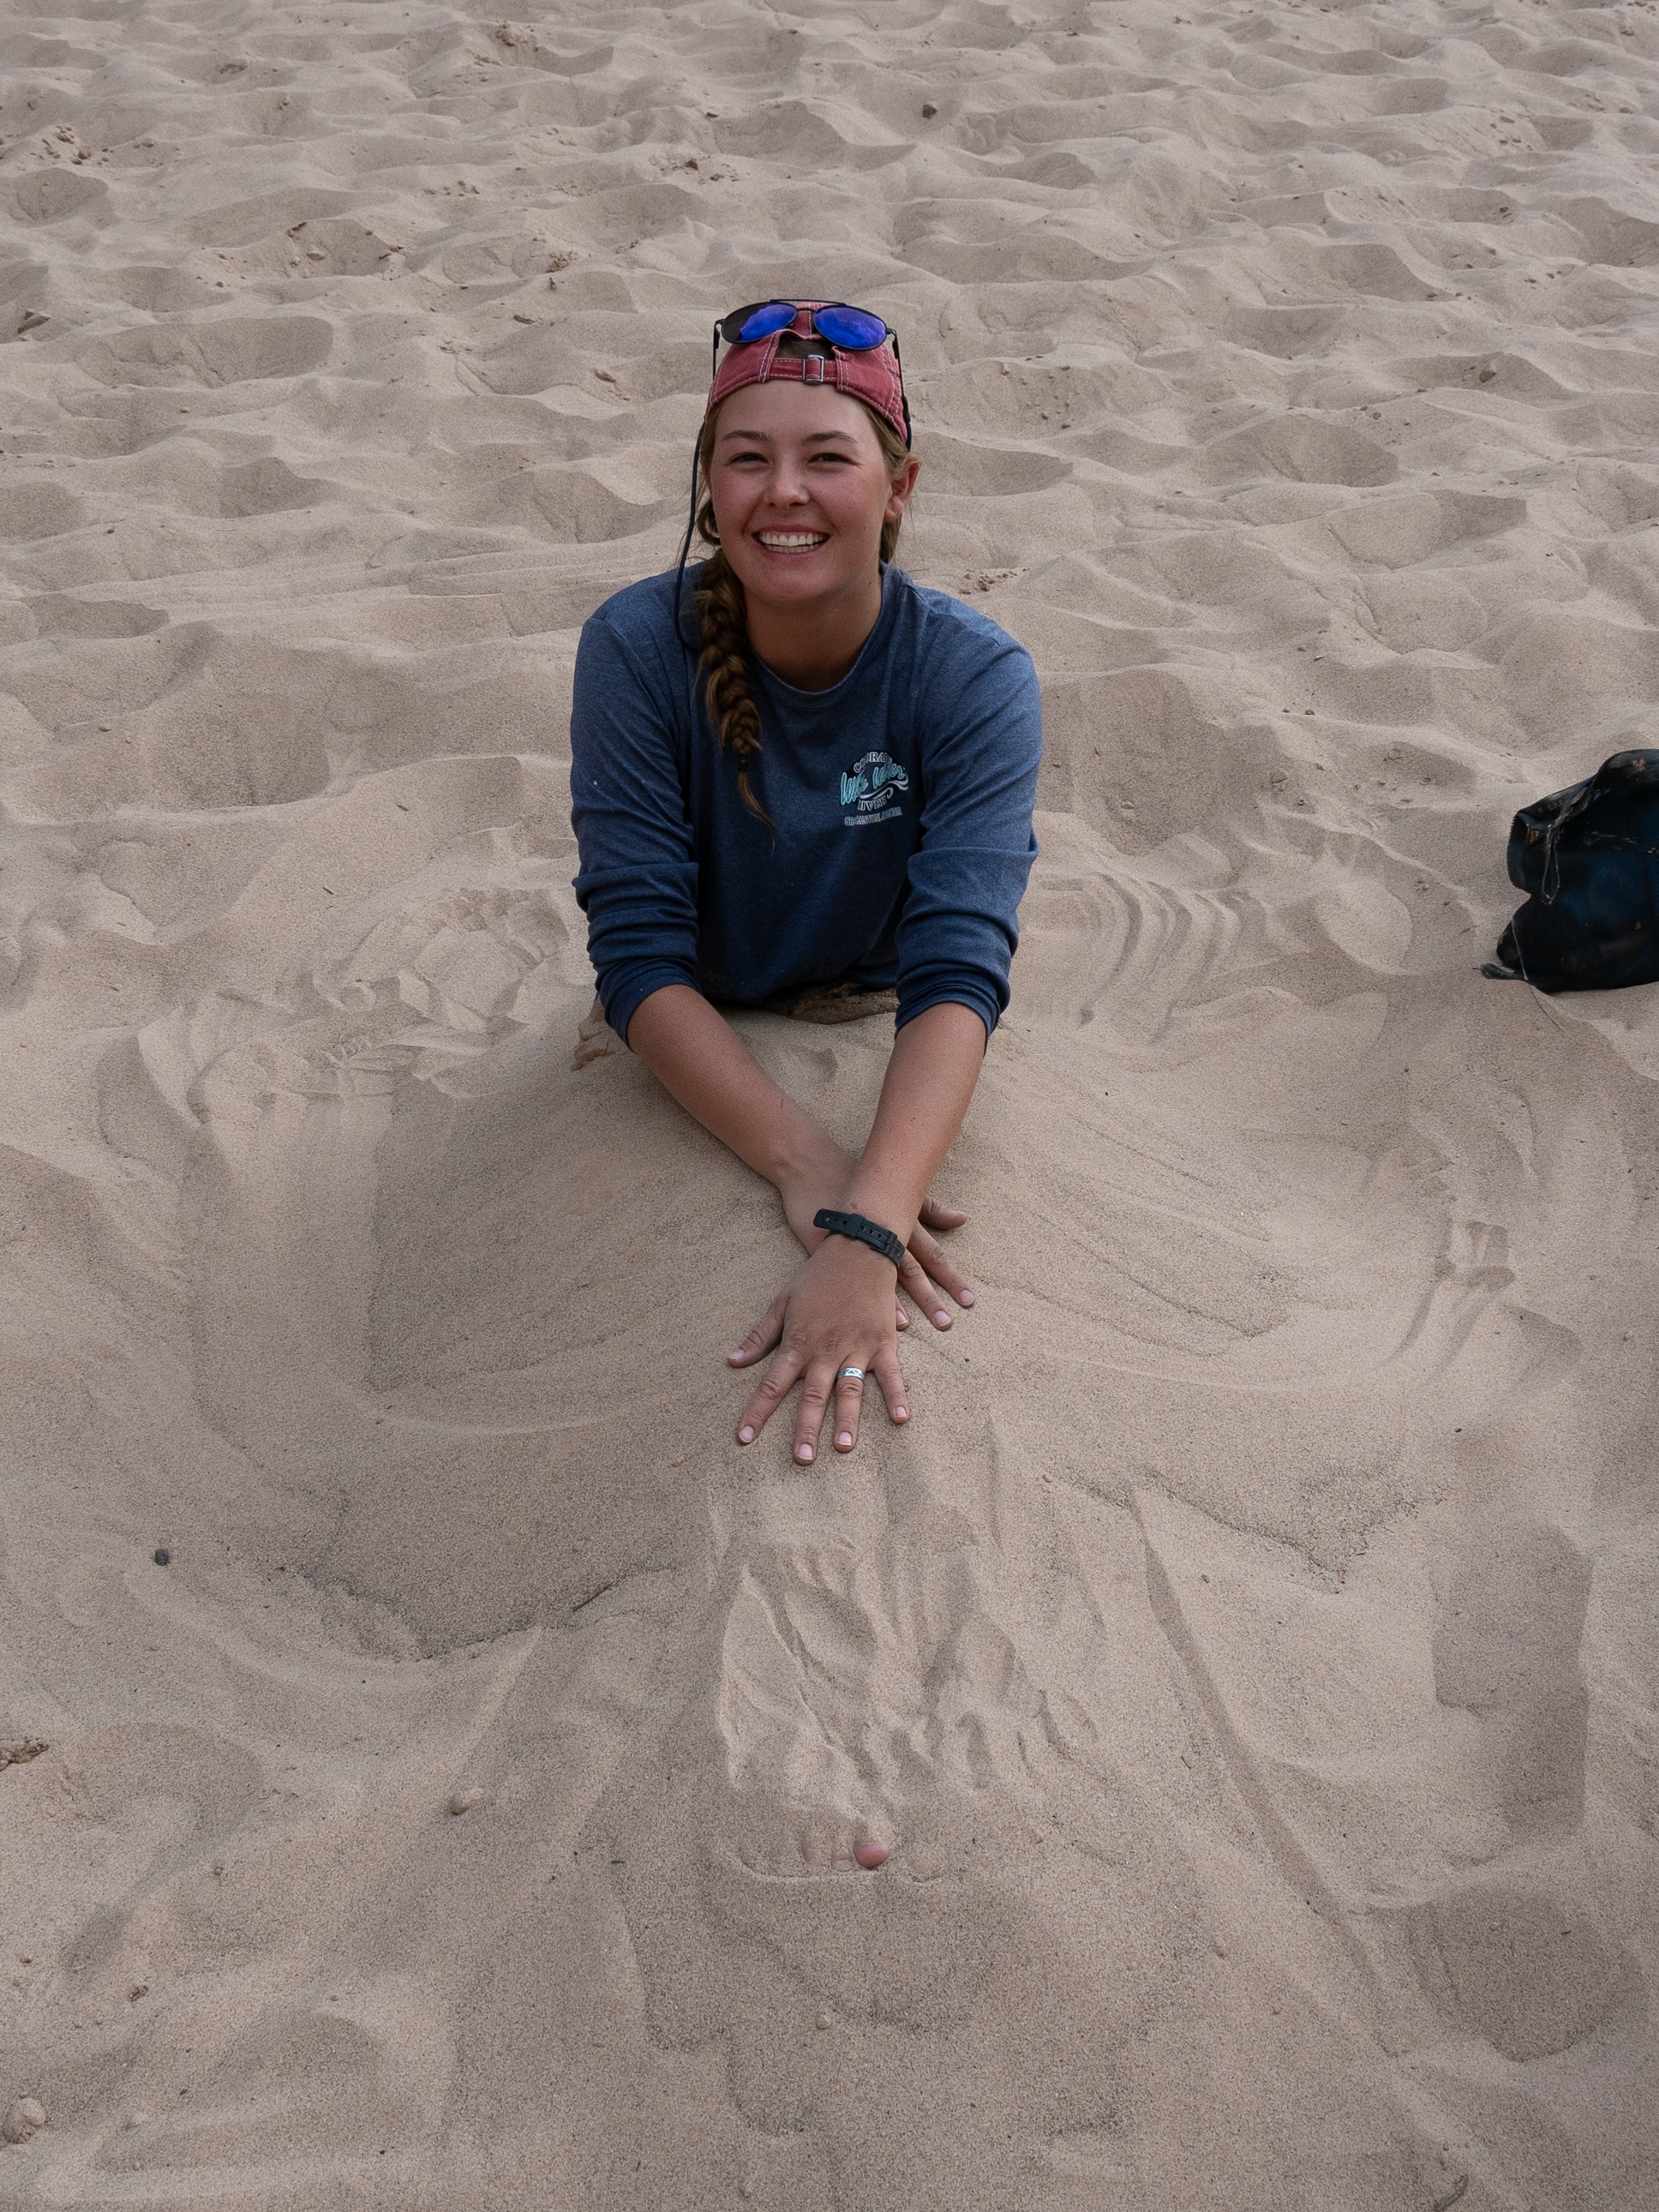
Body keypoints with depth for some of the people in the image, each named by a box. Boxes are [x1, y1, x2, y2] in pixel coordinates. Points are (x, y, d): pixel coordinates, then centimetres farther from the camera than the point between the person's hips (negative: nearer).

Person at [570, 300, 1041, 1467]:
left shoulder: (975, 678, -23)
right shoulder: (639, 648, -22)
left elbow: (958, 970, -35)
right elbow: (639, 950, -25)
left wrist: (865, 1234, -51)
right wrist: (802, 1159, -40)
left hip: (884, 1056, 0)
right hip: (694, 1062, 0)